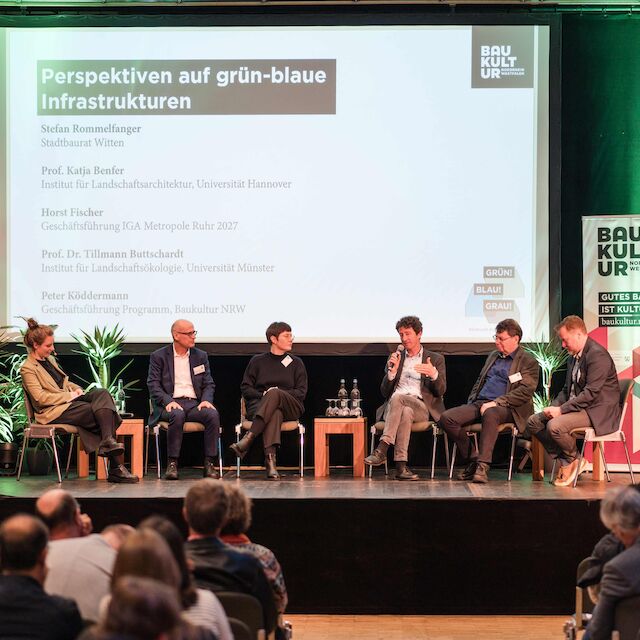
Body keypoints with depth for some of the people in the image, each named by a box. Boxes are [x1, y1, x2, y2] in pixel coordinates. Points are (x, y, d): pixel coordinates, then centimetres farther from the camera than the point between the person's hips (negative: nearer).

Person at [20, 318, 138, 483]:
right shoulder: (27, 369, -7)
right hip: (54, 411, -8)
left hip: (69, 400, 8)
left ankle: (108, 441, -33)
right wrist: (70, 395, -14)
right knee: (102, 414, -24)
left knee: (102, 393, -21)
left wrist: (76, 389, 8)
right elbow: (41, 398, -16)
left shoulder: (49, 359, 20)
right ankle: (116, 467, -25)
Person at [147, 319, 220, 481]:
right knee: (177, 415, -38)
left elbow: (209, 384, 14)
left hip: (195, 403, 3)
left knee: (213, 414, -29)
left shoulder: (201, 356, 17)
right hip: (171, 404, -3)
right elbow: (153, 385, -1)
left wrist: (206, 400, -8)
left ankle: (209, 464, -26)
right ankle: (172, 464, -30)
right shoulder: (159, 356, 7)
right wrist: (168, 401, -18)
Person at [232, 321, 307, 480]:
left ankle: (247, 439, -49)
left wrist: (273, 394, -7)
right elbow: (245, 388, 12)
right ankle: (270, 460, -55)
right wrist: (263, 395, -8)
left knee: (274, 393, -36)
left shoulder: (296, 363, 18)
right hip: (258, 405, 0)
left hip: (290, 408, 1)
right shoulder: (257, 361, 16)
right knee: (275, 413, -39)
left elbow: (301, 393, 9)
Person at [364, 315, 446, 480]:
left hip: (421, 408, -2)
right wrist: (392, 371, -2)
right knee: (405, 413, -37)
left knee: (397, 398, -35)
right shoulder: (395, 358, 24)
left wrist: (434, 375, -16)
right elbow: (384, 393, 16)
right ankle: (401, 465, -47)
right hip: (393, 407, 2)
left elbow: (440, 391, 6)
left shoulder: (435, 359, 17)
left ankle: (382, 449, -44)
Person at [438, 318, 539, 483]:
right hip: (479, 403, 7)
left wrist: (496, 403, -18)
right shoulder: (493, 356, 26)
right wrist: (471, 402, 11)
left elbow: (525, 392, -9)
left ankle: (483, 466, -41)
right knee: (446, 418, -19)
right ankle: (473, 459, -8)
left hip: (505, 408, -7)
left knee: (490, 414, -43)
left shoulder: (528, 362, 3)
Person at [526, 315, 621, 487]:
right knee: (534, 422, -1)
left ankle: (571, 460, -2)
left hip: (597, 412, -10)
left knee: (555, 426, -30)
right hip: (577, 407, 10)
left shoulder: (597, 355, -17)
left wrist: (561, 409, -23)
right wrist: (554, 406, 0)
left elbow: (591, 393, -24)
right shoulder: (574, 357, 14)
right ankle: (565, 463, -2)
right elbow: (567, 389, 20)